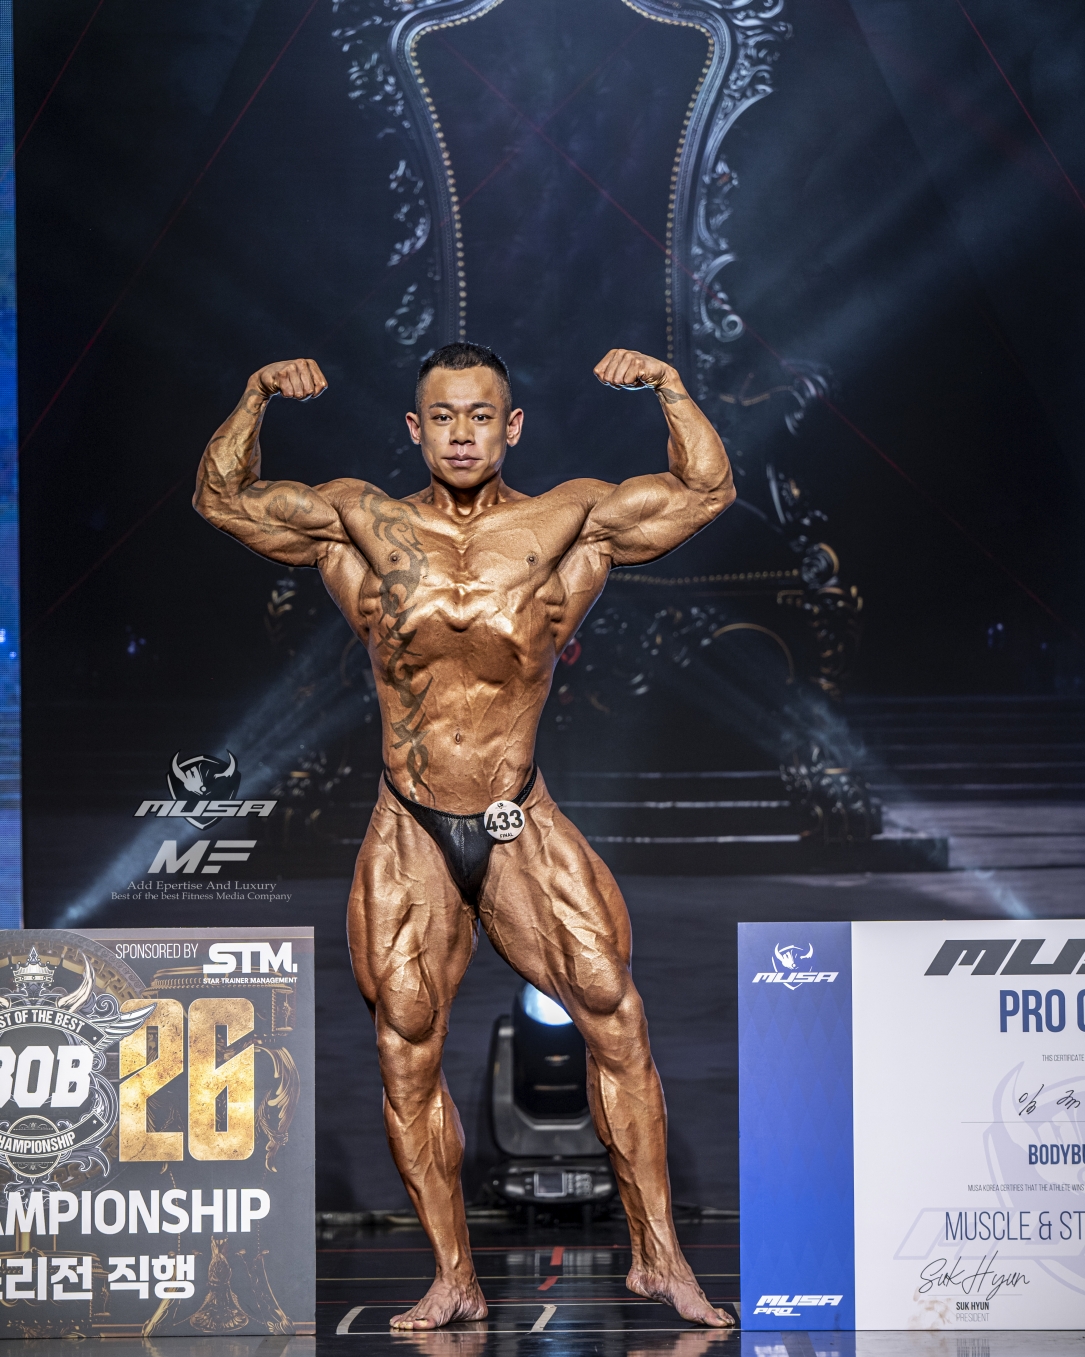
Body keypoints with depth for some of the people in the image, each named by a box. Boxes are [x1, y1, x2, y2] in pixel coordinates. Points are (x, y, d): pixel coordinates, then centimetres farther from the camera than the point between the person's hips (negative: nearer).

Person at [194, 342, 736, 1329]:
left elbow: (707, 491, 1)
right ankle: (454, 1279, 13)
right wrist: (257, 400, -9)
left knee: (617, 1018, -7)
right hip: (409, 836, 1)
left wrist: (670, 390, -10)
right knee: (408, 1053, 2)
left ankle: (658, 1255, 4)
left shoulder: (567, 523, 1)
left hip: (523, 828, -1)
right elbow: (224, 498, 4)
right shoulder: (361, 524, 3)